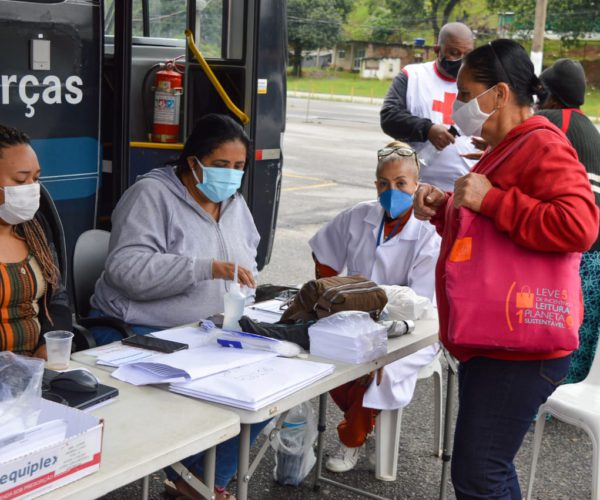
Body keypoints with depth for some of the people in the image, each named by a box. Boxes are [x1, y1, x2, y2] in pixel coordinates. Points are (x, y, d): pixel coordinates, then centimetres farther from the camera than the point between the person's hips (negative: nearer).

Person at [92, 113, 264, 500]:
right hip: (139, 334, -7)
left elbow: (248, 262, 24)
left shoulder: (235, 203, 11)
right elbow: (126, 268, -24)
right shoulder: (151, 195, -12)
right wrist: (209, 268, -32)